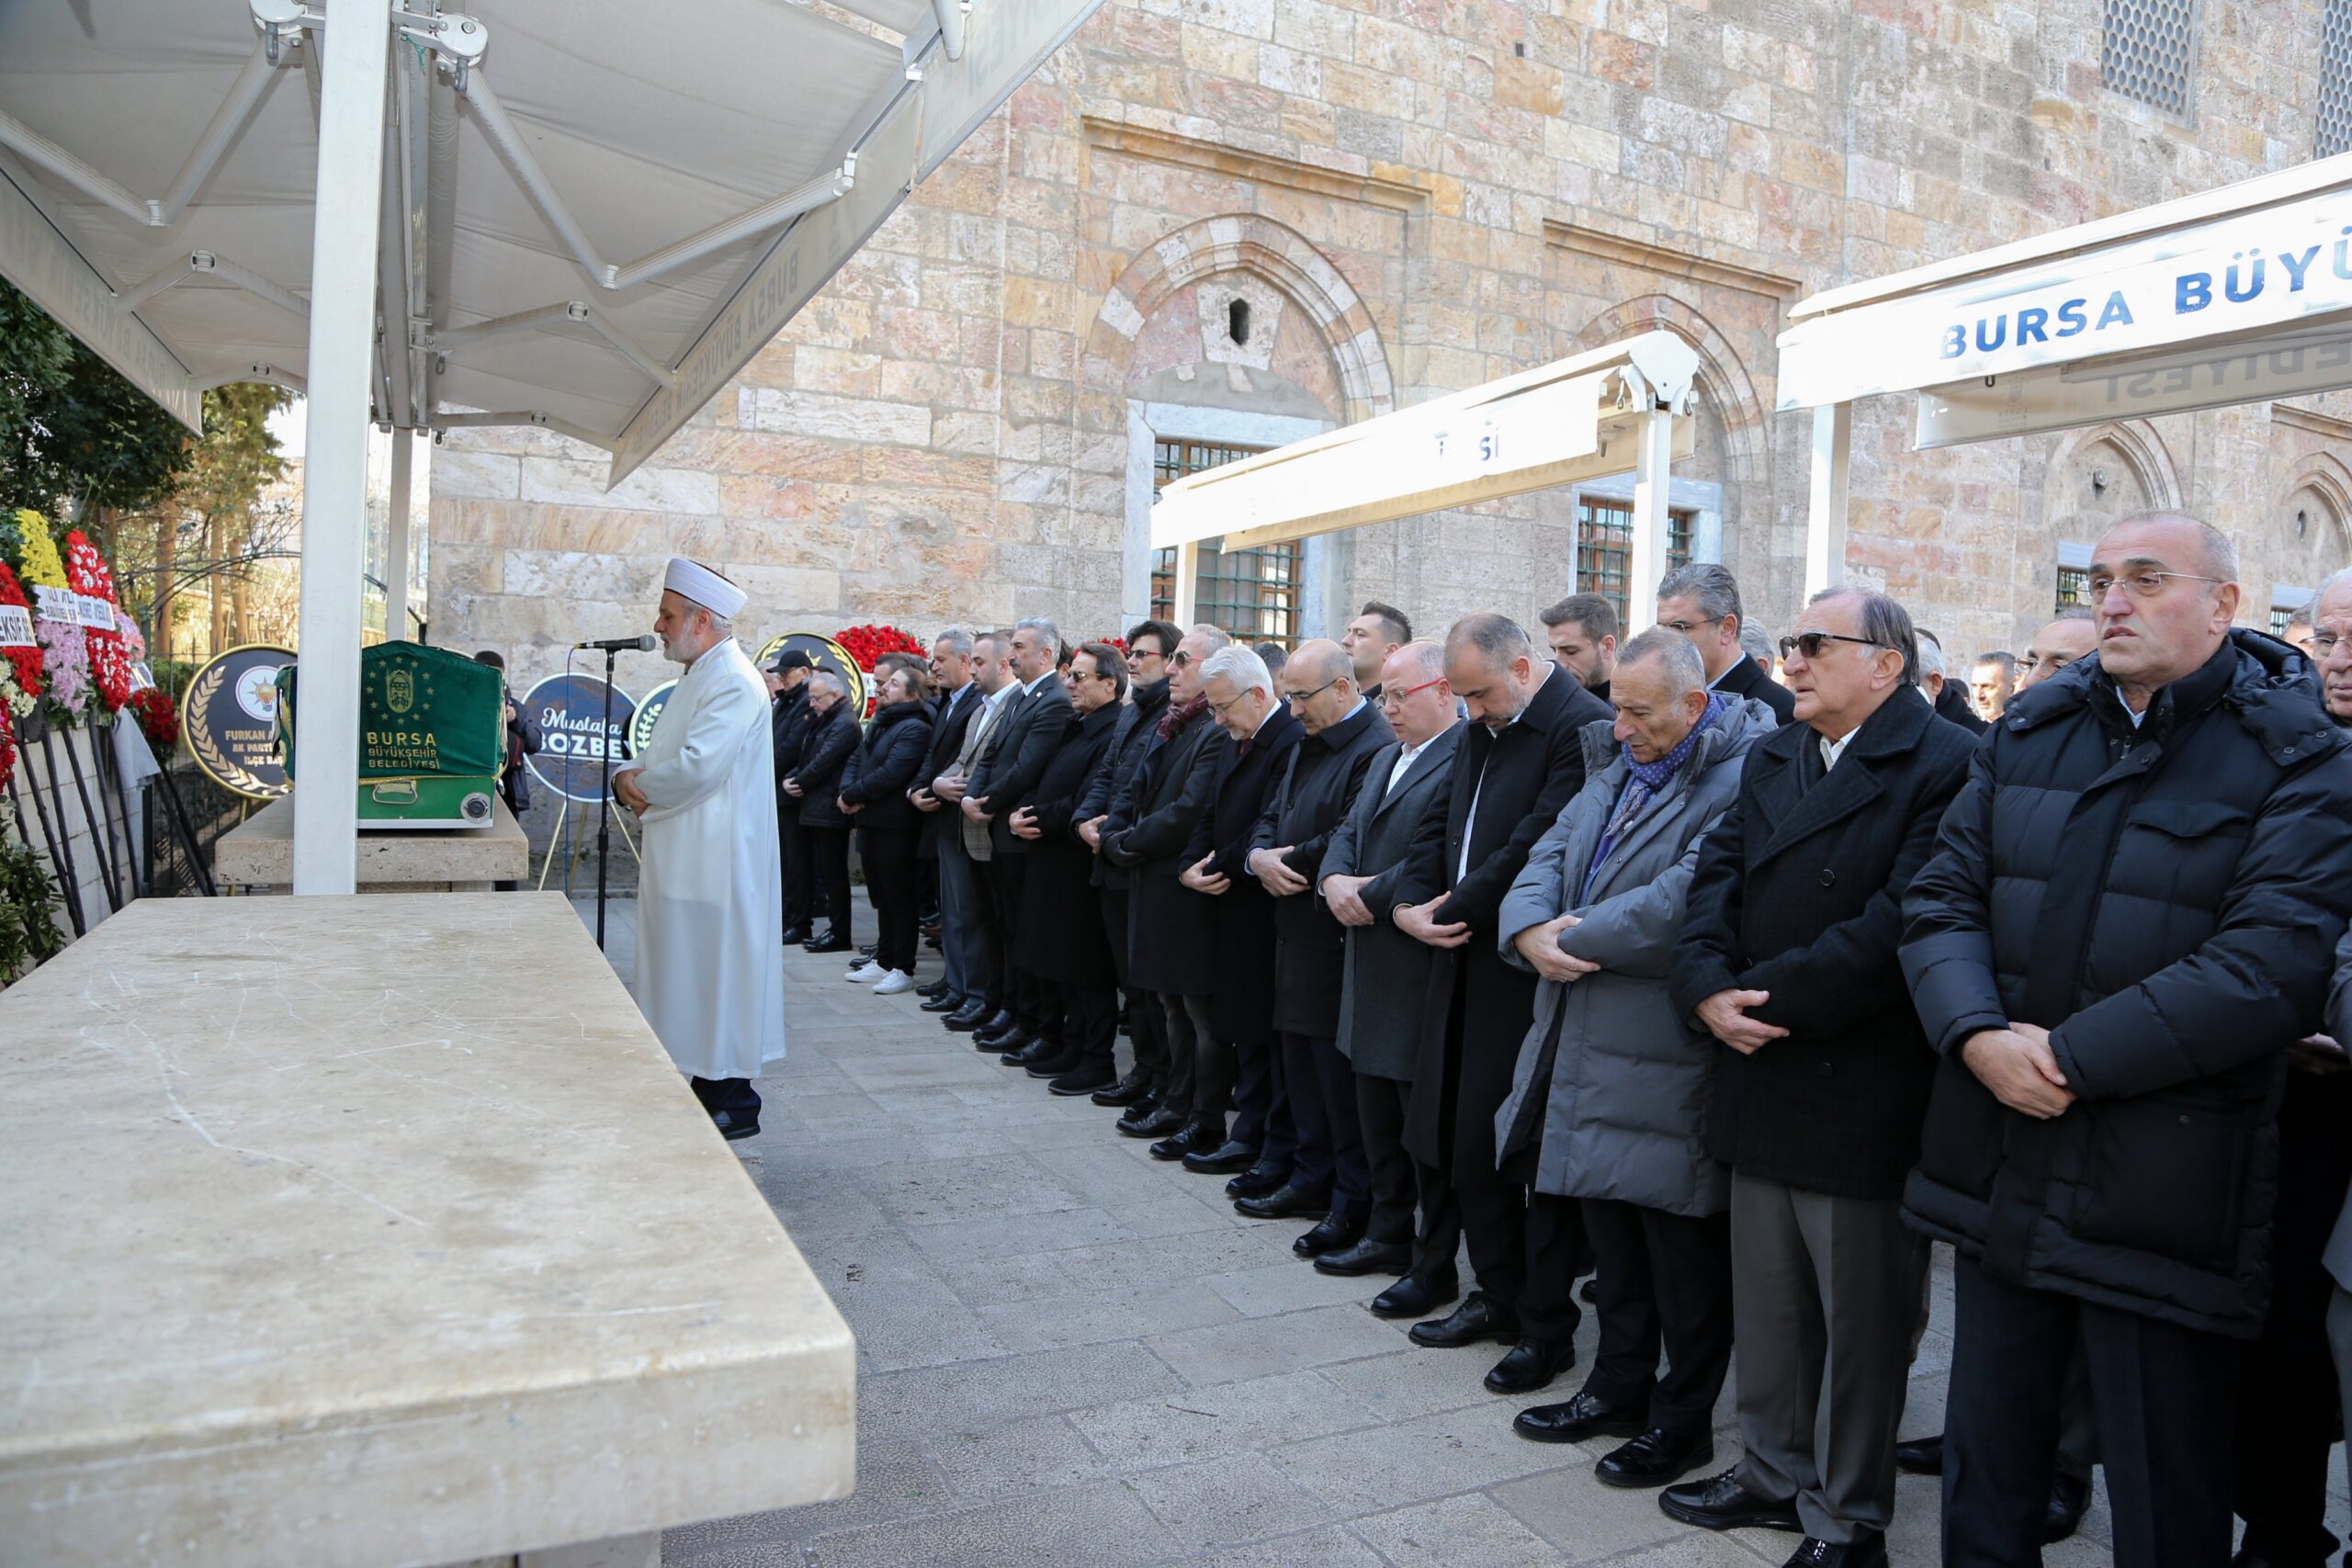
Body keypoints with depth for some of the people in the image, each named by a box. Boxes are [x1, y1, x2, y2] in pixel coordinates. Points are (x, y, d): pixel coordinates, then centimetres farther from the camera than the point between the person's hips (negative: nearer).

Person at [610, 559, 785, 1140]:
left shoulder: (733, 682, -16)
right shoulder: (697, 677, 18)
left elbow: (696, 766, -27)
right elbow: (658, 754, 20)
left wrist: (637, 787, -9)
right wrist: (630, 777, -3)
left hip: (714, 862, -10)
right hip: (682, 858, 10)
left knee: (716, 977, -2)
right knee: (690, 979, 15)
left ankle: (733, 1103, 8)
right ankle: (708, 1087, 26)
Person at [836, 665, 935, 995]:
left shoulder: (914, 728, -13)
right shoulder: (878, 724, 17)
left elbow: (890, 775, -22)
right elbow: (854, 760, 13)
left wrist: (852, 795, -14)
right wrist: (847, 792, -6)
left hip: (896, 827, -9)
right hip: (870, 822, 9)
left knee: (899, 899, -1)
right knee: (882, 897, 16)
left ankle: (903, 969, 6)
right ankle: (884, 960, 26)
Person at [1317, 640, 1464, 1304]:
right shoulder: (1385, 759, 16)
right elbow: (1347, 832, 15)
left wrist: (1373, 894, -17)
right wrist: (1335, 879, -5)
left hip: (1424, 968, -10)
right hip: (1373, 964, 10)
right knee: (1377, 1114, 20)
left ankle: (1436, 1267, 16)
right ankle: (1388, 1235, 36)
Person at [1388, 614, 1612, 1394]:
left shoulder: (1582, 727, -15)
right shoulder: (1482, 731, 14)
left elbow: (1538, 846, -22)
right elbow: (1441, 824, 15)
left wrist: (1456, 908, -12)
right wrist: (1411, 904, -2)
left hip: (1533, 974, -9)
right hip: (1469, 962, 9)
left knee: (1540, 1153, 3)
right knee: (1467, 1142, 15)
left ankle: (1547, 1327, 18)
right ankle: (1498, 1296, 32)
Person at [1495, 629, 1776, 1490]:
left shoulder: (1739, 779, -16)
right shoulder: (1615, 764, 13)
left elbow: (1684, 903, -27)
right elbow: (1551, 854, 8)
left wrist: (1576, 938, -16)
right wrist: (1531, 932, -12)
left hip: (1670, 1061, -8)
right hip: (1589, 1050, 8)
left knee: (1684, 1249, 8)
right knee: (1610, 1229, 20)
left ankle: (1683, 1418, 26)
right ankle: (1620, 1385, 37)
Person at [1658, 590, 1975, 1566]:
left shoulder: (1947, 765, -12)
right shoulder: (1772, 760, 13)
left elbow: (1901, 922, -22)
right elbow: (1716, 875, 4)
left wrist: (1774, 998, -19)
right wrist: (1708, 989, -12)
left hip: (1865, 1093, -7)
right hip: (1761, 1079, 7)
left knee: (1860, 1320, 9)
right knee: (1765, 1303, 19)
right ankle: (1775, 1474, 38)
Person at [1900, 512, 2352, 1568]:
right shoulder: (2028, 734, 9)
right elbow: (1943, 896, 4)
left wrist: (2071, 1056, -19)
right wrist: (1979, 1035, -14)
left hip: (2161, 1194, -4)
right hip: (2001, 1174, 4)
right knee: (1983, 1476, 19)